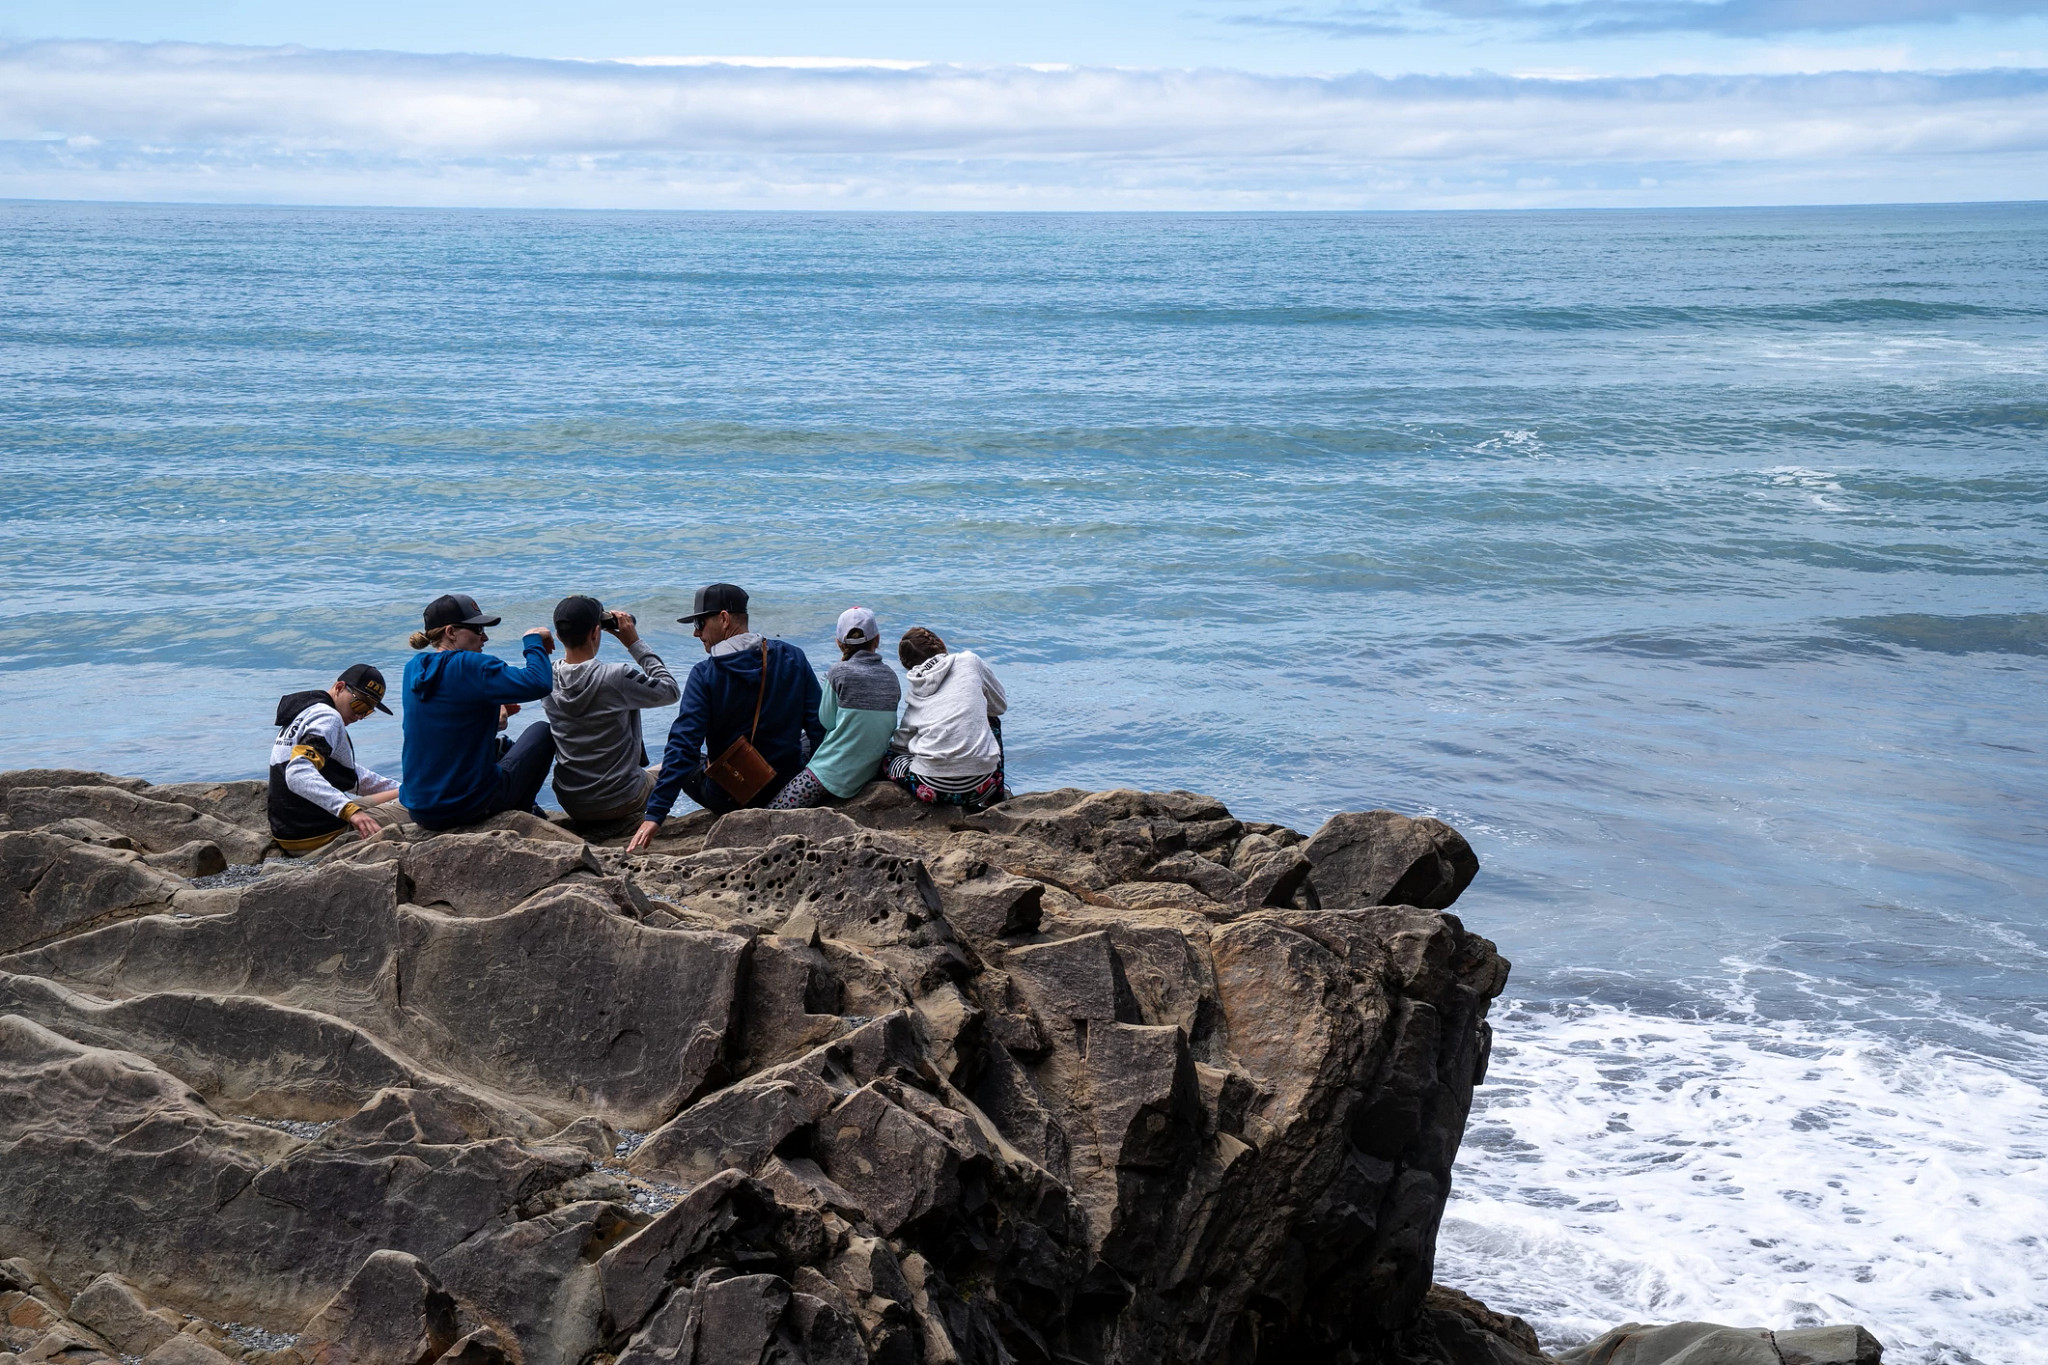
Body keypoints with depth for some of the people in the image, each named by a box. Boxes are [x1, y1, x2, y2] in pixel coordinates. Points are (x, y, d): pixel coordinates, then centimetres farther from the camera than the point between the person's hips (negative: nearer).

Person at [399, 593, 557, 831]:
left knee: (501, 745, 36)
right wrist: (534, 640, -9)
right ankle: (519, 813, 26)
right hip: (471, 807, -7)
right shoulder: (469, 667, -18)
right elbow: (539, 683, -25)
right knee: (542, 731, 16)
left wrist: (491, 718, 20)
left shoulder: (413, 668, 6)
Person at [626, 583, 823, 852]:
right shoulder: (793, 658, -6)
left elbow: (683, 745, -21)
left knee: (678, 760, 28)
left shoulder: (705, 674, -15)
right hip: (789, 789, 2)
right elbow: (820, 728, -4)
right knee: (807, 742, 33)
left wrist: (654, 815, -22)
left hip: (727, 800, -2)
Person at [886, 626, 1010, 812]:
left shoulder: (914, 697, 12)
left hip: (934, 788, -2)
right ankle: (996, 794, 26)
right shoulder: (969, 661, 8)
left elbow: (901, 746, 16)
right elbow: (1001, 704, 20)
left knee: (887, 754, 28)